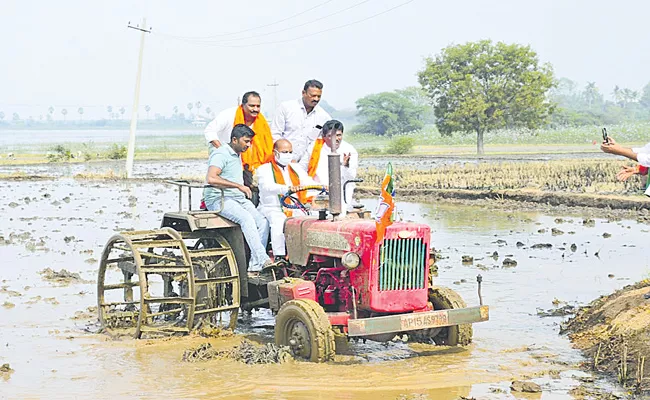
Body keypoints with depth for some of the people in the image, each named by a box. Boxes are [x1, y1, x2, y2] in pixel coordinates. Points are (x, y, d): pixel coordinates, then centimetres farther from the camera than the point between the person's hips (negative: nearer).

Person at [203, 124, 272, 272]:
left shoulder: (238, 155, 20)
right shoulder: (221, 154, -11)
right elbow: (211, 178, -28)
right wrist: (239, 186, -25)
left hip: (238, 198, 9)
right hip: (218, 199, -9)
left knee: (262, 221, -14)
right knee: (247, 219, -33)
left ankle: (255, 265, -16)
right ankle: (263, 260, -37)